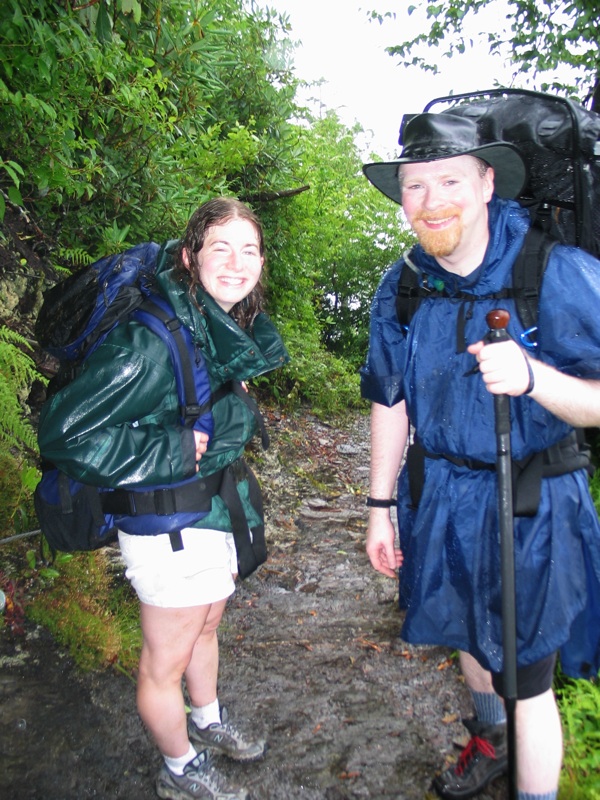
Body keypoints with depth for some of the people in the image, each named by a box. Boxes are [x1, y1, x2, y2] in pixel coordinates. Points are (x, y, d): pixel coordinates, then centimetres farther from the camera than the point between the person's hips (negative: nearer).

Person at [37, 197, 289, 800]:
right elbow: (66, 430, -27)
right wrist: (172, 452, -25)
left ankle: (207, 723, 55)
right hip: (170, 524, -8)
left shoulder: (234, 329, 0)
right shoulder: (156, 336, -27)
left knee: (206, 626, 29)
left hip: (218, 510, 9)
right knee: (166, 660, 15)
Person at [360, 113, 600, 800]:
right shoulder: (400, 288, -4)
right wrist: (380, 506, 7)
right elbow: (391, 403, 4)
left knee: (525, 675, 6)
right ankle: (490, 741, 57)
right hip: (438, 498, 5)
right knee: (467, 633, 26)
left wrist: (532, 377, -36)